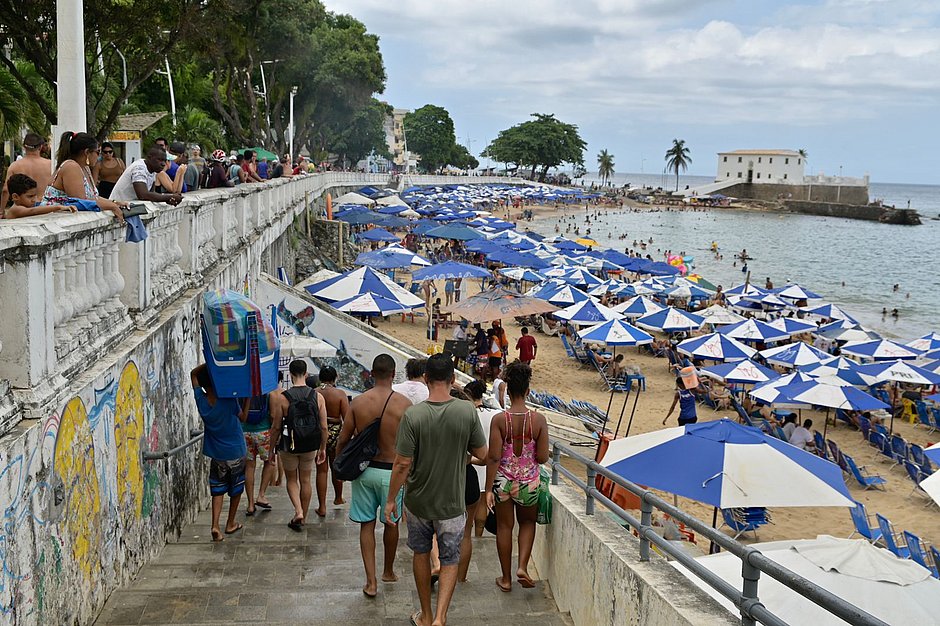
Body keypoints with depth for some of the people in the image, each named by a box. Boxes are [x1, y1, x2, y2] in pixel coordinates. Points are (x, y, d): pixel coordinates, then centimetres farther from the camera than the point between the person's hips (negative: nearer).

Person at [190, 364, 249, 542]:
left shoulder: (201, 400, -12)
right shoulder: (228, 401, -21)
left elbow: (193, 374, 3)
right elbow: (243, 417, -1)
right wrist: (247, 396, 0)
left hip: (217, 454, 2)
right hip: (236, 452, -2)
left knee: (218, 490, 11)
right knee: (236, 489, 16)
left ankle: (215, 526, -4)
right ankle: (230, 524, 27)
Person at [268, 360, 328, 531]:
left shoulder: (282, 398, -13)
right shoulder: (318, 397, -6)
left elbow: (276, 427, -8)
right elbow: (323, 427, -3)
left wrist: (271, 448, 5)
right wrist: (322, 448, 10)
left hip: (289, 446, -2)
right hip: (310, 447, 2)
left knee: (292, 480, 17)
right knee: (305, 481, 17)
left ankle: (298, 511, -3)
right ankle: (302, 518, 26)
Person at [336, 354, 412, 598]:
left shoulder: (358, 402, -7)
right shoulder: (404, 404, -11)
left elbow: (343, 440, -1)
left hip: (365, 469, 1)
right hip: (392, 470, -1)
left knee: (366, 525, 10)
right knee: (391, 523, 18)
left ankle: (371, 581, 8)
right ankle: (388, 571, 35)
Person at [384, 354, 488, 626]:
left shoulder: (413, 415, -17)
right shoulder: (467, 411, -14)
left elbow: (402, 464, -15)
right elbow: (482, 453, -4)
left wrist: (391, 499, -3)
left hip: (418, 501, 0)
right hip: (452, 503, 0)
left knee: (421, 554, 21)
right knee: (450, 561, 15)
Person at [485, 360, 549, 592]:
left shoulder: (499, 419, -15)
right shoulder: (538, 419, -13)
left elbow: (494, 457, -14)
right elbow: (543, 458, -10)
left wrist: (489, 489, -7)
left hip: (503, 482, 0)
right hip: (529, 482, 1)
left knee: (504, 527, 15)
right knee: (527, 523, 25)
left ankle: (506, 579, 24)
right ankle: (522, 567, 9)